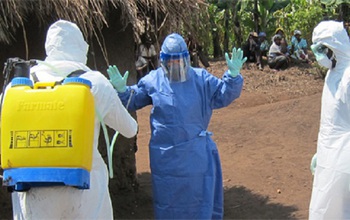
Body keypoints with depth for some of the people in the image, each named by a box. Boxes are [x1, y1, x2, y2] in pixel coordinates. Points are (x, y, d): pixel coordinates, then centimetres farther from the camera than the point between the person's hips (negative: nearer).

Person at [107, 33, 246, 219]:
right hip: (165, 155, 0)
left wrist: (233, 75, -15)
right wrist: (122, 89, -11)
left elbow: (224, 95, 1)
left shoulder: (201, 78, -1)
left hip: (196, 155, 0)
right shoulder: (153, 80, -1)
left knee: (200, 199, 10)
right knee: (169, 201, 13)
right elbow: (133, 101, 9)